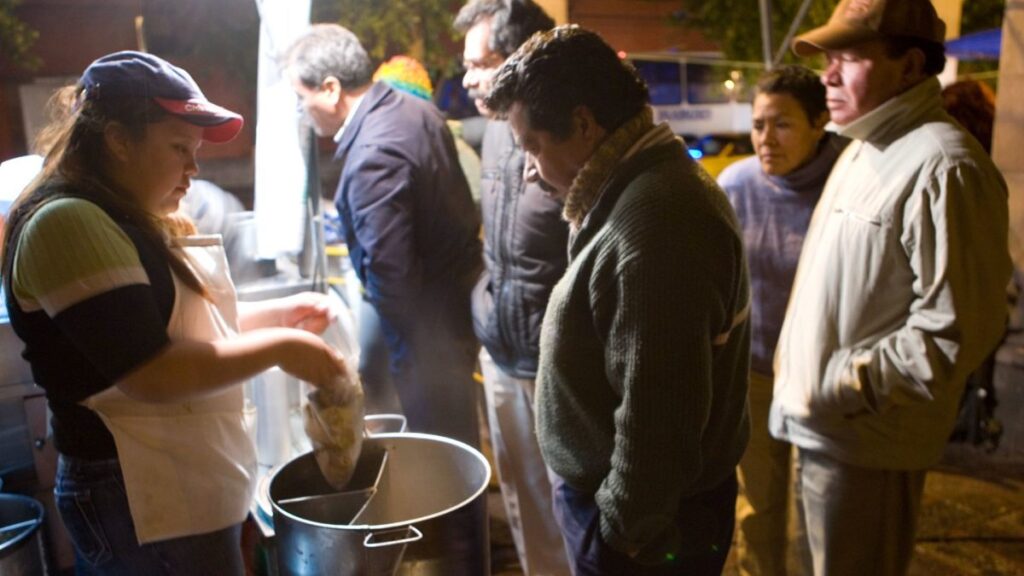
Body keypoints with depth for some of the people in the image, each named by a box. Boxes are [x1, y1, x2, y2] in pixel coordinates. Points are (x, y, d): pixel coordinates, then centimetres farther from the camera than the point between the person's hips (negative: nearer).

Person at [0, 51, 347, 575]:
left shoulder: (125, 223, 13)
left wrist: (280, 314, 5)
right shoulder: (69, 224, -20)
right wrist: (280, 347, -18)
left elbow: (181, 323, 19)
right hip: (141, 504, -10)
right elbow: (151, 371, -26)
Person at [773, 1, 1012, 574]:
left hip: (863, 442, -9)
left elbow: (958, 328, -23)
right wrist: (795, 377, 14)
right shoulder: (863, 151, 12)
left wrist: (845, 384, -21)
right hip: (820, 423, 9)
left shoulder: (942, 166, -20)